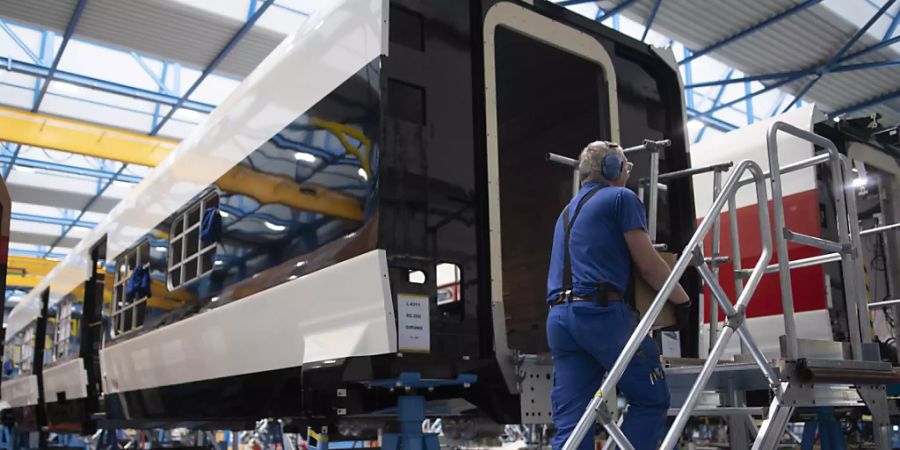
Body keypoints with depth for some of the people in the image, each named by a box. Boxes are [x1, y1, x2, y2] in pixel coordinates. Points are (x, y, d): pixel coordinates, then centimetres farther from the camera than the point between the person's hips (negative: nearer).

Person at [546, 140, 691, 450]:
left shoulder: (568, 210, 28)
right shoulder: (621, 197, 4)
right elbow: (647, 264, -1)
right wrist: (682, 299, 12)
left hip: (558, 317, 8)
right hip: (601, 311, -7)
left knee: (570, 425, 4)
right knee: (651, 399, 7)